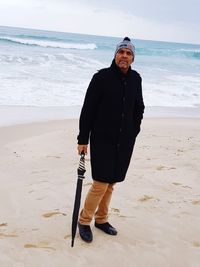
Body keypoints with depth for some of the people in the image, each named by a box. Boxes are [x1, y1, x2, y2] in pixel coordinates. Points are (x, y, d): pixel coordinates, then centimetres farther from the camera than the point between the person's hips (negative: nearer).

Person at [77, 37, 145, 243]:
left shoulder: (135, 79, 5)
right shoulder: (102, 77, -9)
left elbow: (139, 108, 18)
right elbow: (88, 109, -8)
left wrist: (134, 132, 12)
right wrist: (83, 139, -9)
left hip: (125, 141, 5)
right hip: (102, 139, -5)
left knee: (111, 183, 12)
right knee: (101, 183, -6)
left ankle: (101, 219, 28)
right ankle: (84, 221, 13)